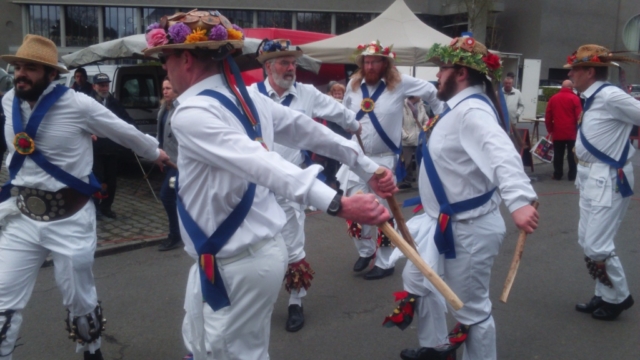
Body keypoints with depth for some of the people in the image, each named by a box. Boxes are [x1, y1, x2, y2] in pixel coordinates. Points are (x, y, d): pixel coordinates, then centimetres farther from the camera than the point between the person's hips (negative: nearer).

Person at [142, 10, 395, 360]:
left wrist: (336, 203, -45)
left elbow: (262, 164, -36)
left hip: (237, 263, -9)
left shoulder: (190, 114, -22)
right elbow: (312, 132, 7)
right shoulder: (248, 97, 4)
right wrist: (367, 167, 12)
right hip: (236, 254, 9)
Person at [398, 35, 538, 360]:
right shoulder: (460, 105, 8)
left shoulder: (473, 111, -24)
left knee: (471, 308, 4)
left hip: (467, 229, -11)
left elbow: (502, 154, -43)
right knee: (417, 280, 25)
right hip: (444, 222, 11)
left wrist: (519, 200, -58)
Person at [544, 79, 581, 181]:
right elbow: (579, 116, -8)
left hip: (557, 132, 3)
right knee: (572, 154, 4)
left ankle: (557, 175, 11)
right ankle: (572, 175, 5)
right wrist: (579, 130, 3)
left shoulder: (553, 98, 6)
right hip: (571, 132, -2)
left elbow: (547, 116, 7)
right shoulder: (574, 98, -4)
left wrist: (550, 130, 14)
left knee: (558, 154, 8)